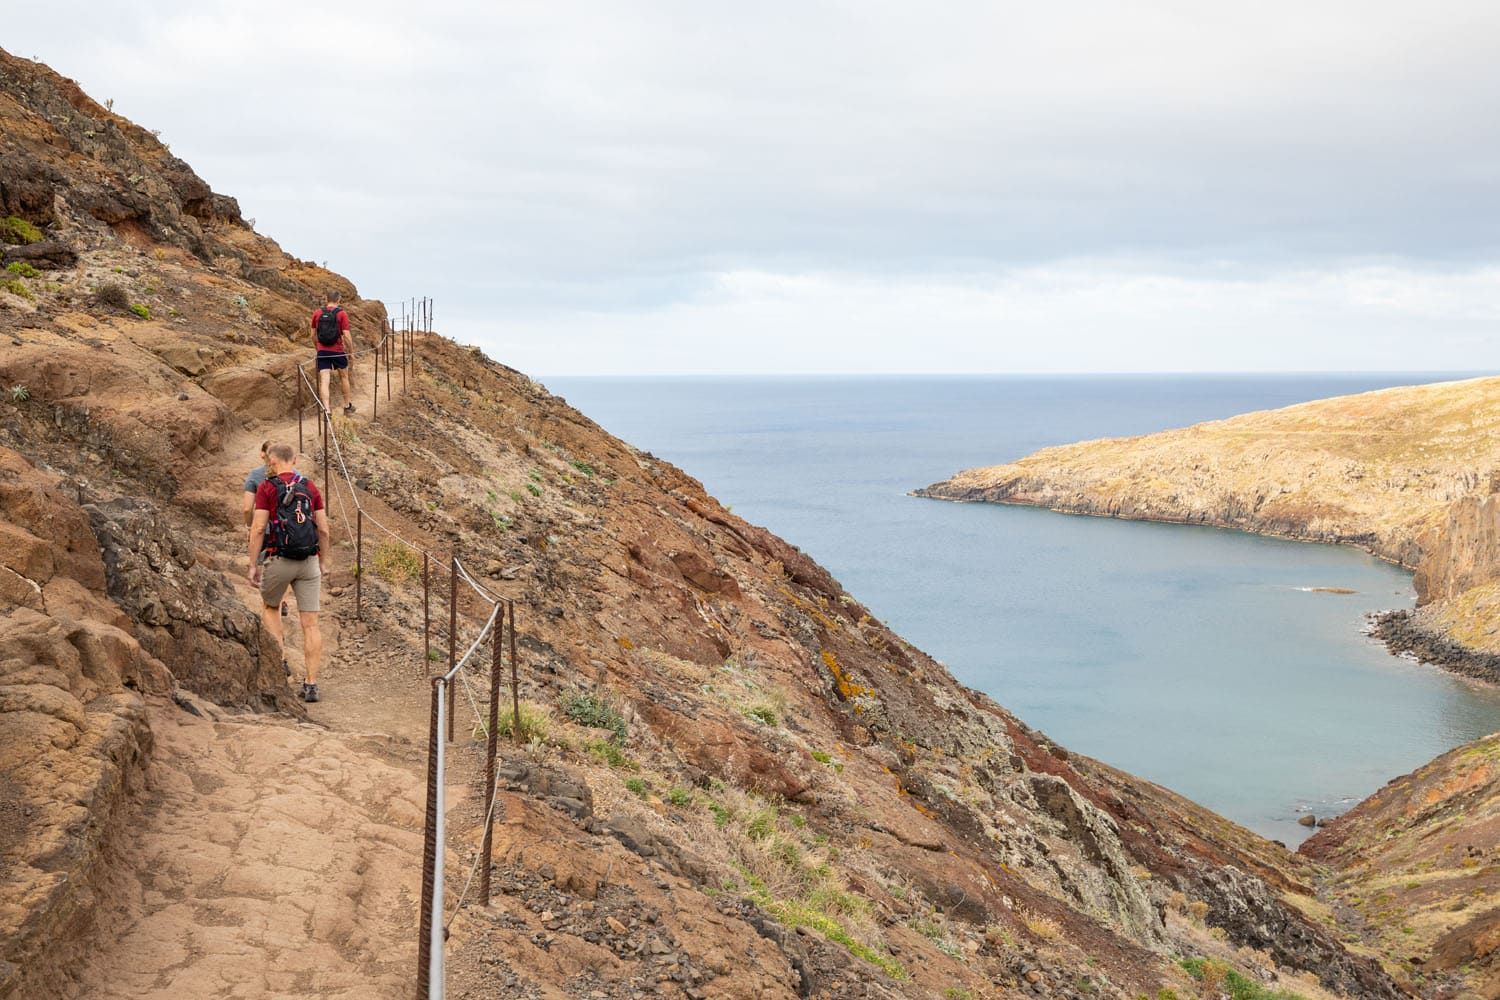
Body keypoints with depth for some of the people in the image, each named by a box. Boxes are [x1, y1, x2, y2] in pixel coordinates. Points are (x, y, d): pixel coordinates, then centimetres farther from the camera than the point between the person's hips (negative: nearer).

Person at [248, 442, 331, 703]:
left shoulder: (267, 488, -4)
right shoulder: (310, 488, 7)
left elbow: (258, 528, -10)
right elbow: (323, 529, 7)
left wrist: (253, 566, -4)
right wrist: (323, 562, 17)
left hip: (278, 560, -3)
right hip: (308, 562, 3)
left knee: (269, 607, 24)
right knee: (310, 623, 2)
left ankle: (280, 657, 7)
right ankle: (311, 685, 0)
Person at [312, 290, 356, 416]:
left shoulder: (317, 313, 3)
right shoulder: (342, 314, -7)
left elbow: (313, 335, 10)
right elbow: (346, 335, -11)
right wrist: (351, 351, 1)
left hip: (322, 352, 2)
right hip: (338, 351, -2)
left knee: (324, 381, -2)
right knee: (344, 377, 19)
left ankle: (326, 409, -16)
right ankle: (347, 406, 31)